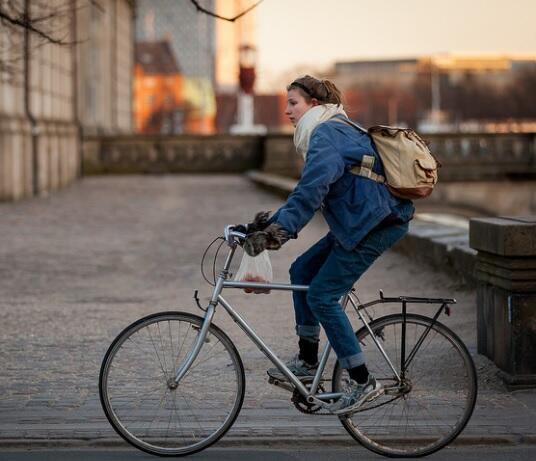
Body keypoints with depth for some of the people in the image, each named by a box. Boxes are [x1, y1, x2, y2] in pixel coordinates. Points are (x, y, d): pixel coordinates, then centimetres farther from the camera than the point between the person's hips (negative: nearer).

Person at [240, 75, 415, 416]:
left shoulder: (326, 134, -12)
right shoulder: (335, 132, 21)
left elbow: (311, 190, -25)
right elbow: (311, 191, 22)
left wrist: (279, 228, -29)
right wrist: (274, 220, 15)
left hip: (375, 225, -10)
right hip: (360, 223, 10)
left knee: (322, 297, -8)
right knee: (302, 271, 14)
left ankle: (364, 383, -4)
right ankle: (307, 362, 19)